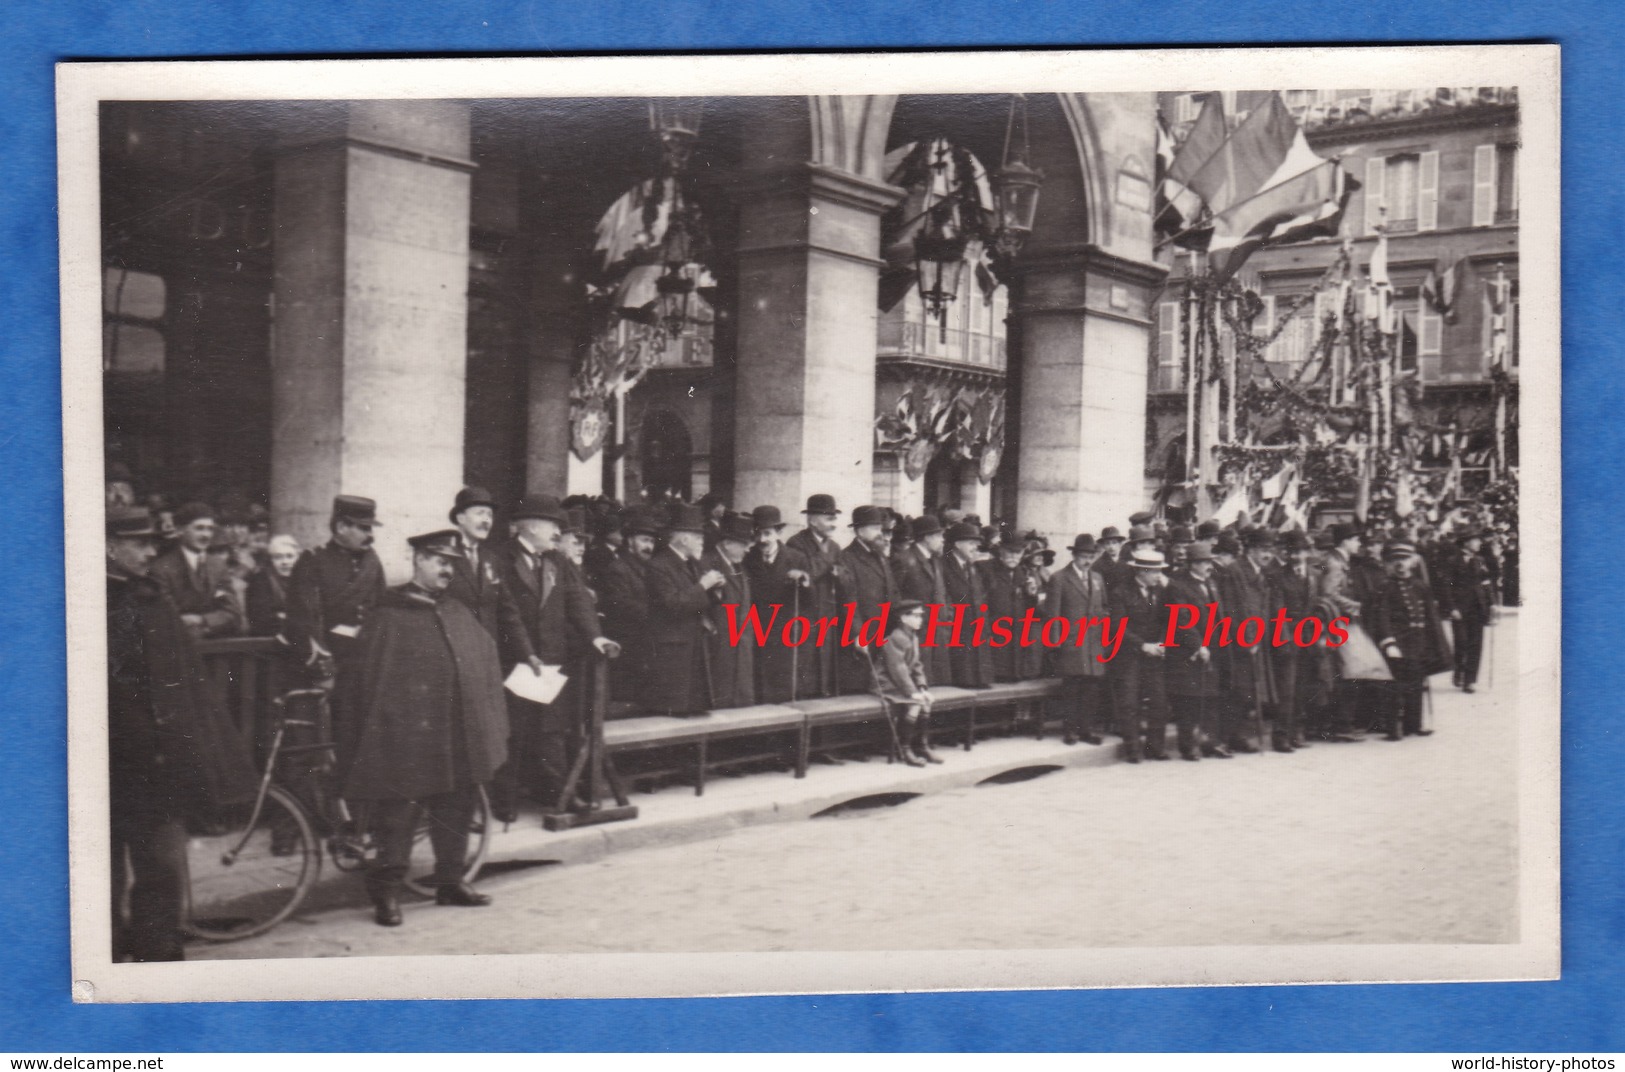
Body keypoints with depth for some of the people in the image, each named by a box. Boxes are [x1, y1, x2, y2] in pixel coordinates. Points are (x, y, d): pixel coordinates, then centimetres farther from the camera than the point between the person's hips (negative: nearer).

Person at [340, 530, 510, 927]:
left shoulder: (460, 613, 15)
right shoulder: (387, 616, -4)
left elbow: (486, 664, 18)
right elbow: (370, 677, -7)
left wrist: (490, 722, 12)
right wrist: (380, 728, -12)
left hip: (458, 738, 6)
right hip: (405, 736, -6)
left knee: (457, 810, 13)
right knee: (397, 815, -1)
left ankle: (451, 881, 26)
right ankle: (386, 893, 9)